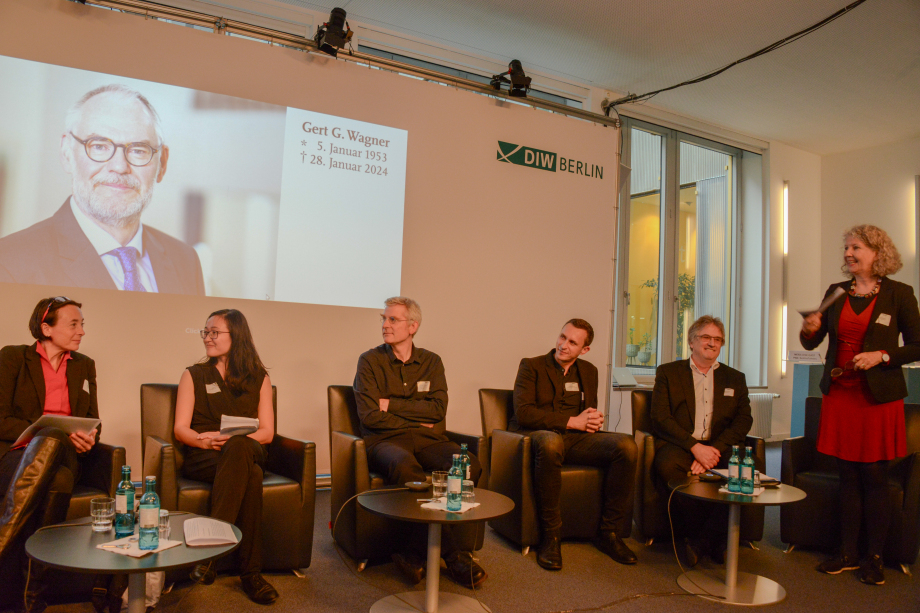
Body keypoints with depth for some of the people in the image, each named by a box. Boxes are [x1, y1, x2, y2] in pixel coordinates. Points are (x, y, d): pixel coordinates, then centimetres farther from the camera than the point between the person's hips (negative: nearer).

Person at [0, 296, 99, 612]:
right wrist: (51, 432, -16)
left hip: (63, 456, 3)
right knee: (50, 439, -39)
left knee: (61, 480, -36)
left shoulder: (84, 366, 17)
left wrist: (89, 437, -5)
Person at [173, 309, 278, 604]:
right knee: (249, 476, -37)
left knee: (238, 448, -40)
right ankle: (251, 572, -37)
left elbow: (267, 432, 7)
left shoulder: (259, 378, 15)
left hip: (248, 451, 1)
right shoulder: (193, 375, 15)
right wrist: (205, 440, -17)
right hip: (203, 458, -1)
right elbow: (180, 429, 6)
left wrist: (233, 439, -14)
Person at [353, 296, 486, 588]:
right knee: (404, 465, -39)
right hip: (385, 440, -3)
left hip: (427, 438, 3)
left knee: (469, 465, -28)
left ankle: (415, 552, -20)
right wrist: (416, 418, -1)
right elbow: (370, 416, -4)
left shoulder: (431, 362, 14)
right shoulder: (370, 361, 6)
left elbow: (438, 409, 1)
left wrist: (392, 404, -4)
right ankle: (452, 555, -25)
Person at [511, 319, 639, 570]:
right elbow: (523, 413, -8)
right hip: (539, 435, -5)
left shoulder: (588, 371, 21)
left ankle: (610, 532, -8)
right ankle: (550, 536, -26)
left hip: (576, 437, 5)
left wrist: (594, 420, -2)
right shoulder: (531, 366, 4)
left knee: (627, 445, -22)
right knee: (551, 442, -41)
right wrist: (572, 421, -11)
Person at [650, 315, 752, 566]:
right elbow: (660, 418, -2)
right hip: (680, 445, -2)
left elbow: (743, 421, 5)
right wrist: (695, 447, -16)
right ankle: (714, 543, -16)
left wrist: (714, 449, -13)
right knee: (668, 465, -36)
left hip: (719, 447, 2)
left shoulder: (735, 378, 19)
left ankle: (702, 541, -15)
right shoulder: (668, 372, 10)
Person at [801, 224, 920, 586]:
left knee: (874, 478, 2)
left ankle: (874, 558, 14)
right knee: (847, 477, 9)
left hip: (878, 396, -3)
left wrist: (882, 356, -15)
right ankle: (848, 553, 18)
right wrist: (809, 330, -10)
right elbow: (812, 343, 11)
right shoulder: (836, 293, 9)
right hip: (839, 394, 4)